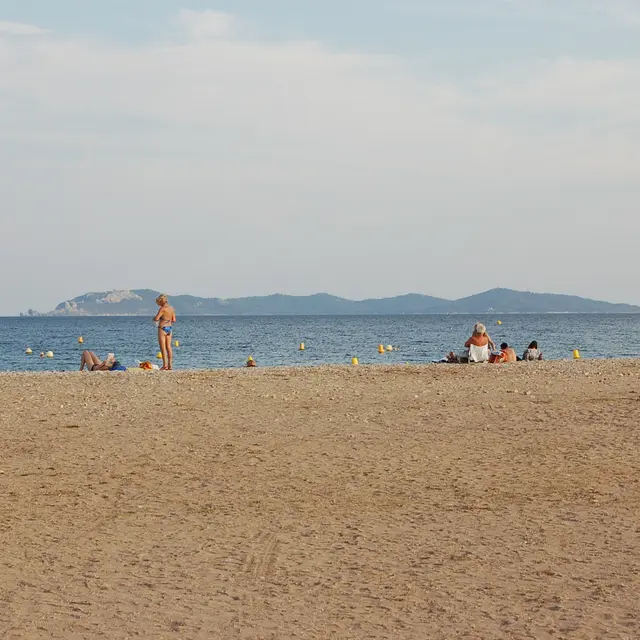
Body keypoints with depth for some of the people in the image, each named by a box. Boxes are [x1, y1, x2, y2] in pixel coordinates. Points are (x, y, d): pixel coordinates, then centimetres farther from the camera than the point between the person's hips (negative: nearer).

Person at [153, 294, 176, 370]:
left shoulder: (162, 308, -16)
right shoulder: (171, 308, 8)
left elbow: (156, 318, -19)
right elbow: (174, 320, 12)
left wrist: (154, 319, 2)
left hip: (162, 328, -8)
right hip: (170, 327, 8)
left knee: (163, 347, -2)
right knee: (168, 347, 11)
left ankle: (165, 365, -5)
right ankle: (170, 365, 11)